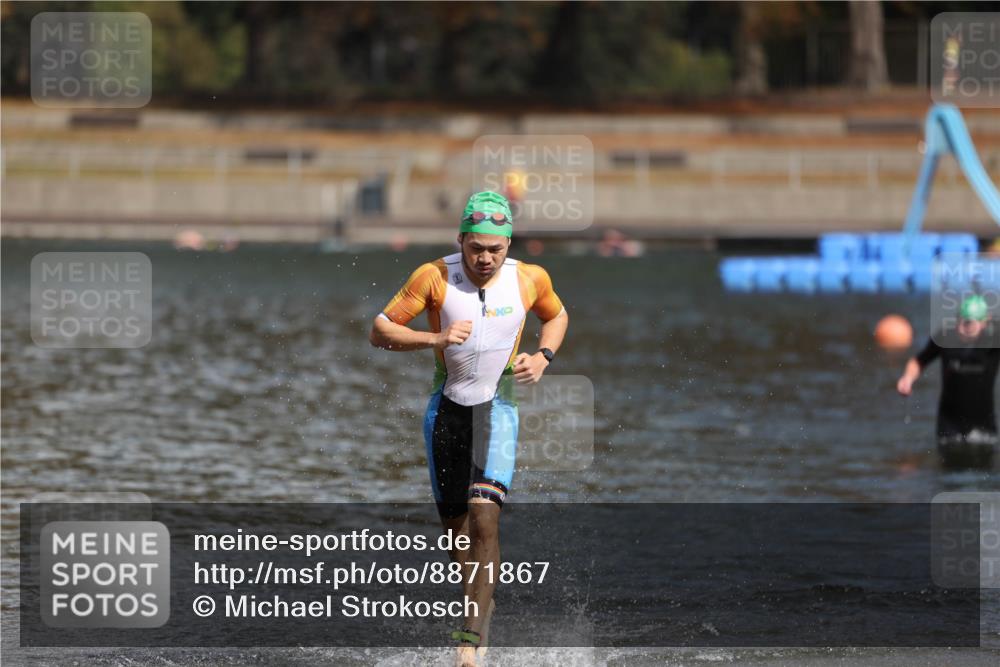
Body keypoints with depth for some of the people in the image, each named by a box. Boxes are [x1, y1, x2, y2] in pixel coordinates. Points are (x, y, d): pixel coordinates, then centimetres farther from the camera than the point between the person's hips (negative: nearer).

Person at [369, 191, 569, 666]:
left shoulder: (530, 280, -6)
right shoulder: (434, 277, -11)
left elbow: (557, 316, 17)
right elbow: (380, 331, -8)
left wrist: (543, 358, -2)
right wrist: (435, 338, -24)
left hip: (498, 409, -1)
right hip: (447, 408, 1)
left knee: (484, 516, -19)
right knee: (455, 523, 8)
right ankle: (481, 603, 33)